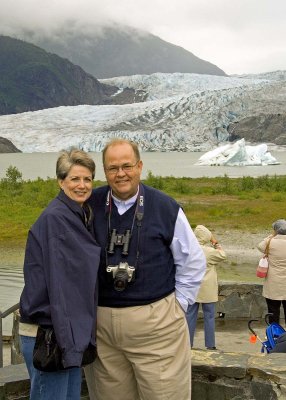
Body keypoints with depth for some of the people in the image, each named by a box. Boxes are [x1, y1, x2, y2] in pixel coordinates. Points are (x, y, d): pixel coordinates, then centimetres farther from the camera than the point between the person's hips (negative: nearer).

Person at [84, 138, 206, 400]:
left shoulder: (165, 207, -3)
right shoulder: (91, 206, 1)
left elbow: (193, 261, 6)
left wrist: (178, 303, 2)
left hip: (156, 322, -2)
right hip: (100, 322, 2)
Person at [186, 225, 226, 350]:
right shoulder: (208, 251, -16)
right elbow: (223, 255, 0)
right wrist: (216, 244, 6)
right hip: (207, 290, -4)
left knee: (190, 315, 9)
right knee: (209, 316, 6)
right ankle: (210, 345, 10)